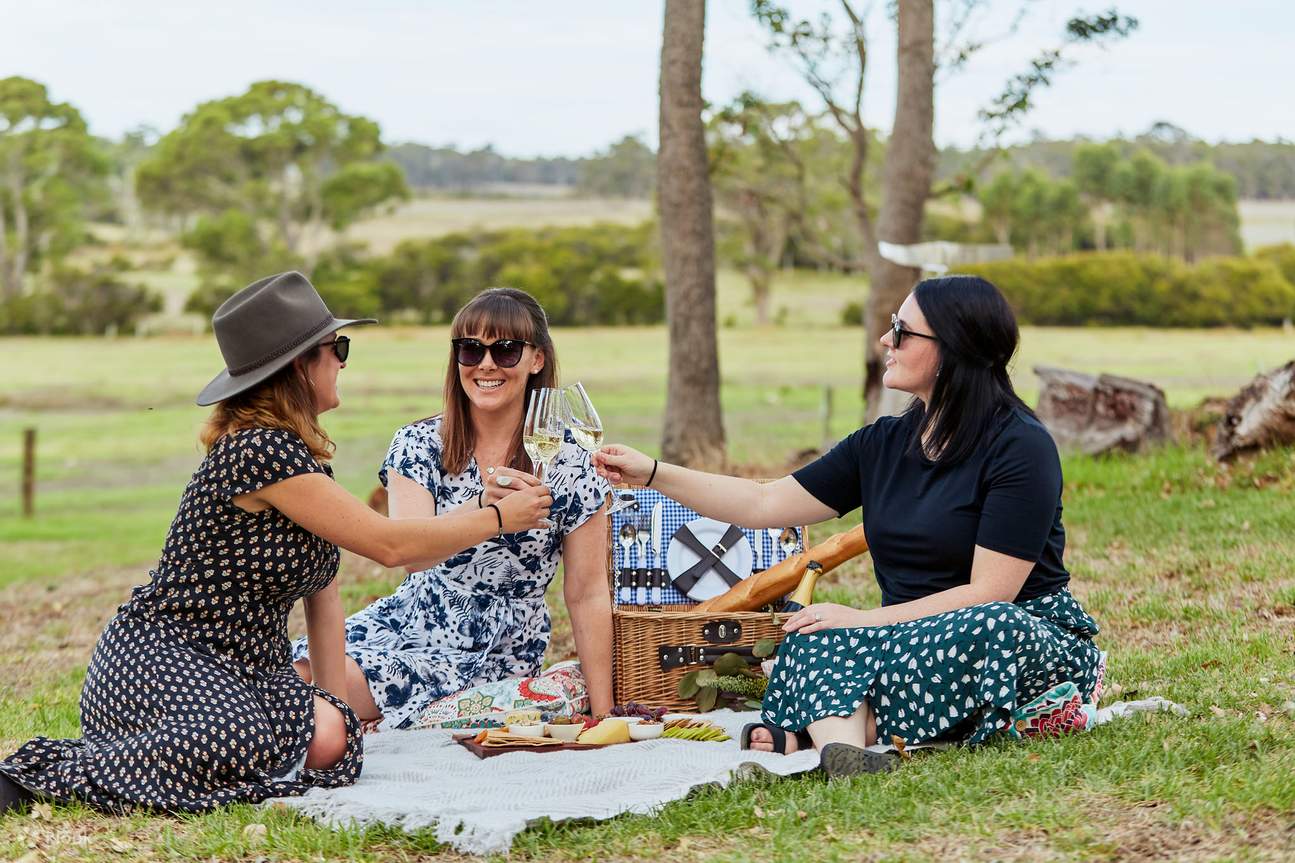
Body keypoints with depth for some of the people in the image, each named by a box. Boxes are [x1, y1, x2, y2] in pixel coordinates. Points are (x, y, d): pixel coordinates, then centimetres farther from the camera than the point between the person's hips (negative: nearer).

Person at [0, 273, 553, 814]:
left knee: (327, 739, -23)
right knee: (236, 741, -39)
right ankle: (47, 774, -16)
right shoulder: (260, 452, -18)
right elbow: (389, 545, -15)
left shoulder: (303, 455, 13)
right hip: (158, 658, -8)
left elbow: (322, 588, 12)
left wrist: (334, 702, 4)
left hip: (245, 670, 8)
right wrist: (501, 517, -3)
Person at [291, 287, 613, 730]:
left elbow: (587, 596, -4)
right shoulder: (418, 445, -4)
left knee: (344, 681, -25)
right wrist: (483, 505, -37)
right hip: (407, 622, 3)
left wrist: (603, 714, -8)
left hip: (496, 656, -3)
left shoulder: (568, 466, -7)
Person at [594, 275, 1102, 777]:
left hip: (1029, 640, -5)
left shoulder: (1021, 447, -13)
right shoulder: (883, 444, 7)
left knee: (988, 626, -39)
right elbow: (764, 505, 9)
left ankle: (812, 731, -37)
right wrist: (652, 473, 2)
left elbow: (990, 593, -18)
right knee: (815, 638, -23)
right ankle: (841, 743, -52)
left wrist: (864, 620, -18)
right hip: (914, 641, 5)